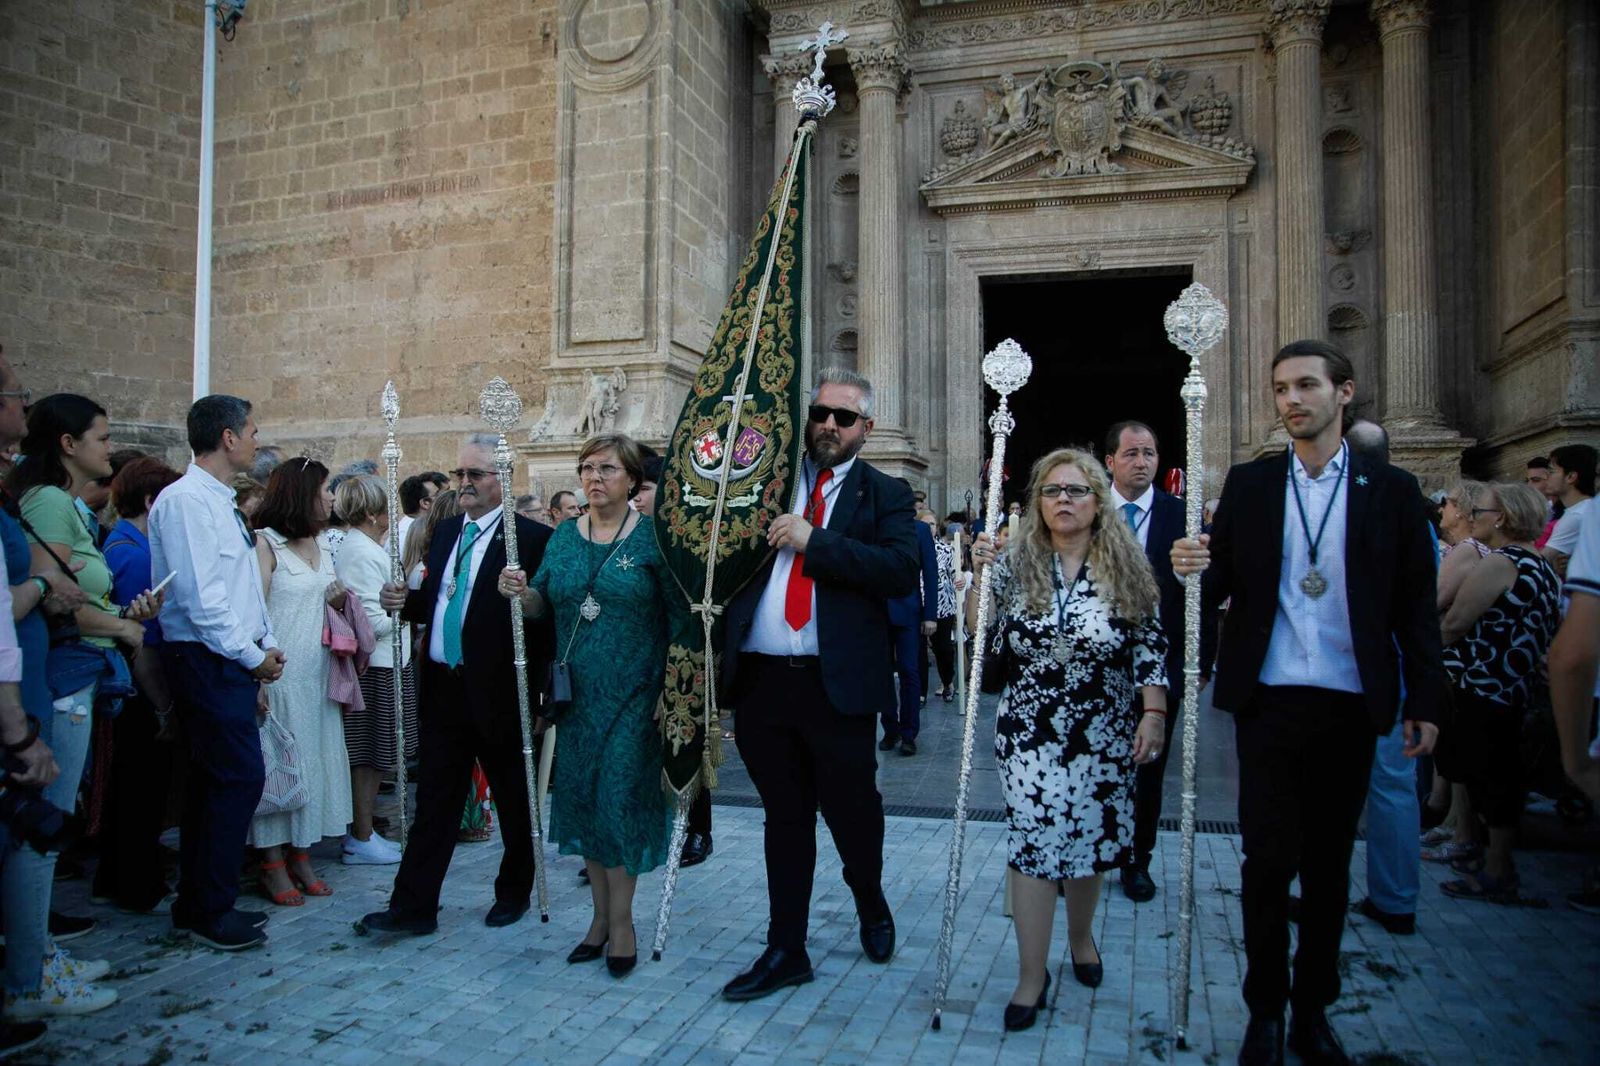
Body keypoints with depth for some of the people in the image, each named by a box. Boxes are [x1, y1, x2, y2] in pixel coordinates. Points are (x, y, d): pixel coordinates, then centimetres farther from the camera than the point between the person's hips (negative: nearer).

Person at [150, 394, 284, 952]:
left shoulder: (220, 501, 16)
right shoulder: (186, 500, -14)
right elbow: (199, 595, -20)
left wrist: (267, 644, 9)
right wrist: (252, 655, -13)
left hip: (235, 660, 10)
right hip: (208, 658, -10)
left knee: (213, 779, 14)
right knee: (240, 777, -8)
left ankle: (199, 905, 25)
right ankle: (210, 912, 5)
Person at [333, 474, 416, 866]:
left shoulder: (361, 546, 12)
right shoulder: (364, 553, -18)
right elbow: (375, 621, -21)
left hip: (380, 661, 10)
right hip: (378, 665, -10)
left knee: (370, 755, 15)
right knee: (372, 755, 0)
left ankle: (361, 832, 24)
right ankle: (361, 839, 11)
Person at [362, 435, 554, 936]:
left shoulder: (530, 537, -11)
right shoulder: (445, 532, 11)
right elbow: (432, 603, 16)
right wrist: (403, 600, -3)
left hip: (497, 690, -5)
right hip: (442, 686, 6)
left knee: (514, 800, 12)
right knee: (433, 800, 10)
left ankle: (513, 893, 30)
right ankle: (413, 907, 17)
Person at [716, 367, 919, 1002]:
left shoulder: (884, 495, 4)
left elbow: (902, 570, -14)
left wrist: (813, 540, -17)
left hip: (838, 682, -2)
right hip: (761, 677, 3)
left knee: (851, 809, 11)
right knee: (784, 818, 13)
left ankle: (872, 907, 42)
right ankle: (785, 952, 27)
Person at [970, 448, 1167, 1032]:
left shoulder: (1130, 570, -2)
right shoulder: (1015, 566, -2)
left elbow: (1150, 648, -1)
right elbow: (990, 649, -3)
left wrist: (1153, 713, -11)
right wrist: (981, 578, -12)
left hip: (1104, 737, 1)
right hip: (1029, 736, 0)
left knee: (1090, 841, 12)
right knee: (1032, 844, -1)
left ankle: (1081, 936, 40)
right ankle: (1032, 975, 13)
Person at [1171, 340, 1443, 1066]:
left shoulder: (1392, 490, 3)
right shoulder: (1248, 483, 4)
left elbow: (1415, 606, 3)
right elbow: (1223, 584, 2)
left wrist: (1425, 699, -1)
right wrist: (1197, 568, -20)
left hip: (1351, 706, 1)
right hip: (1268, 700, 0)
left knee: (1329, 862, 11)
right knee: (1269, 858, 2)